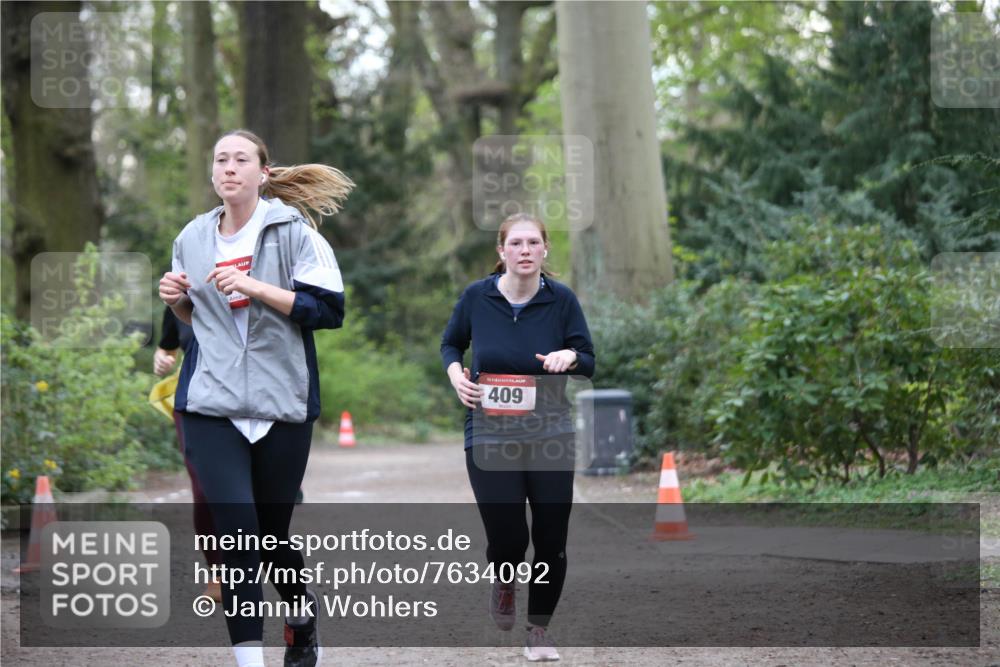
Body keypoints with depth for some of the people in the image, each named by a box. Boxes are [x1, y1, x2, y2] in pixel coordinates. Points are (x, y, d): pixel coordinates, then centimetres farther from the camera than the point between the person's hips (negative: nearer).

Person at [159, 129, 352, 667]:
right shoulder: (193, 238, 9)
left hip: (282, 404, -2)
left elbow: (327, 309, -11)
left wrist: (253, 287, -20)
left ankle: (303, 622, 39)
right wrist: (176, 299, 1)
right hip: (211, 405, 2)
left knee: (272, 536, 9)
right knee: (237, 535, -13)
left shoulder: (293, 230, -4)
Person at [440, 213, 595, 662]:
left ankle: (539, 631, 24)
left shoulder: (561, 299, -5)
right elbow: (450, 343, 13)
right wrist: (455, 372, -8)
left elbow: (589, 363, -2)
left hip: (549, 435, 1)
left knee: (551, 540, 3)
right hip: (490, 436, -1)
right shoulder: (477, 296, -4)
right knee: (507, 538, -8)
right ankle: (503, 579, 30)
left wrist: (570, 356, -24)